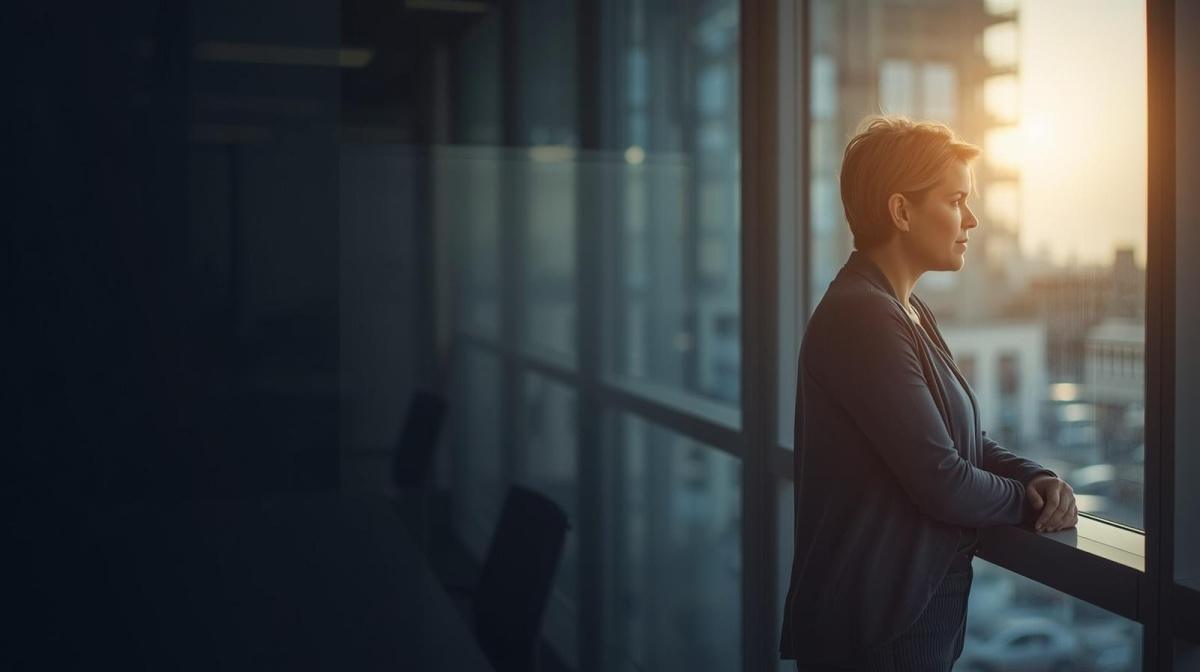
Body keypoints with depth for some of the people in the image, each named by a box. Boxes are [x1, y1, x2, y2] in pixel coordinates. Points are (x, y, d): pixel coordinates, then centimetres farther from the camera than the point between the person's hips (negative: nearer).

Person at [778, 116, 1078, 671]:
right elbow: (941, 483, -23)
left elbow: (967, 442, 14)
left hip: (924, 603, 10)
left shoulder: (909, 312, 12)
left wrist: (1035, 477, -5)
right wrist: (1031, 502, -6)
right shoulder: (862, 317, -22)